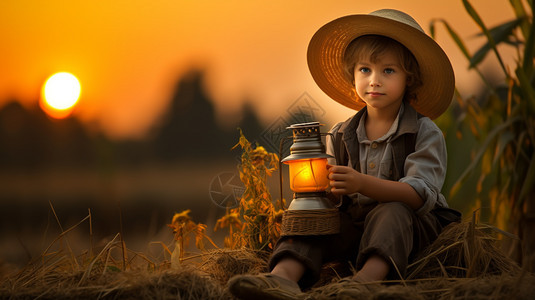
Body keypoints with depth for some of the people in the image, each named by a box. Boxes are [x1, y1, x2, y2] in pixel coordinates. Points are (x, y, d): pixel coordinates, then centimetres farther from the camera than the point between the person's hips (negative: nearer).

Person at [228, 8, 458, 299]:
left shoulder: (424, 133, -4)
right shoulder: (341, 137, 10)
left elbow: (421, 194, -18)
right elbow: (331, 194, 8)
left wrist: (362, 183, -33)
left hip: (410, 223, -3)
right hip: (355, 222, 3)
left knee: (390, 212, -34)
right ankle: (284, 276, -49)